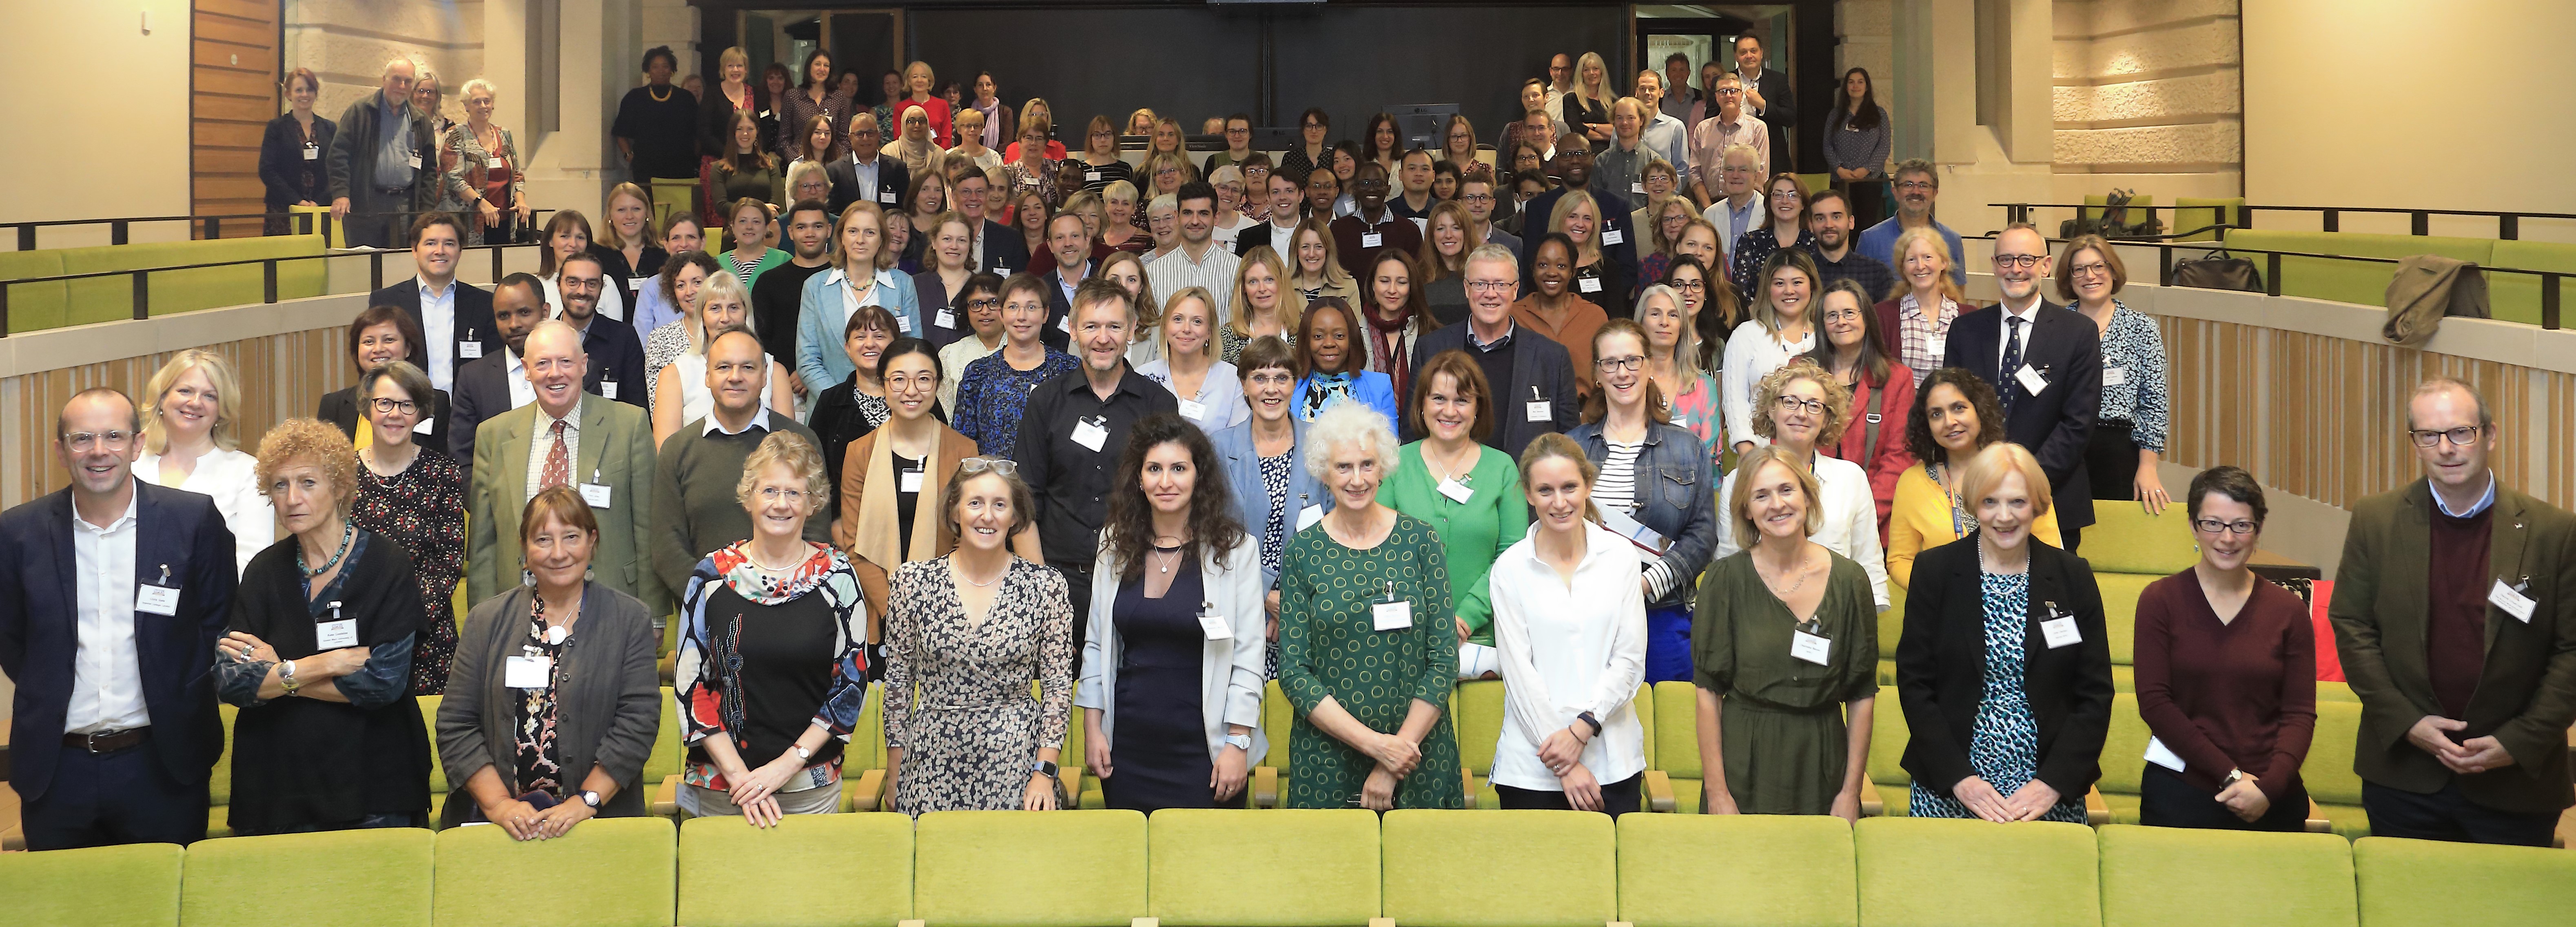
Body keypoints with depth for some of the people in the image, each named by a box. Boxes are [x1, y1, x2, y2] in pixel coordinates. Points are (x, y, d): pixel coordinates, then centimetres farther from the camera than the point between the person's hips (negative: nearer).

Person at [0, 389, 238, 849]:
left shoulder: (195, 519, -3)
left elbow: (219, 621, 5)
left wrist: (176, 699, -1)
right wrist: (46, 695, 3)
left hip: (164, 765, -1)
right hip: (56, 771, 1)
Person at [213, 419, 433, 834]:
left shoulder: (388, 565, -6)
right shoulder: (265, 571, 5)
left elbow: (384, 682, -16)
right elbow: (228, 682, -6)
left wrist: (275, 675, -10)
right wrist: (329, 664, -16)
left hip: (372, 789, -3)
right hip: (278, 786, 3)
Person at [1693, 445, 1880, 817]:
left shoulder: (1849, 580, 1)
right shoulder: (1727, 578, -4)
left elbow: (1862, 696, 3)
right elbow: (1708, 691, -5)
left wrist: (1851, 792, -2)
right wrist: (1716, 790, -10)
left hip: (1822, 765, 2)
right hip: (1744, 767, -1)